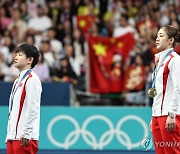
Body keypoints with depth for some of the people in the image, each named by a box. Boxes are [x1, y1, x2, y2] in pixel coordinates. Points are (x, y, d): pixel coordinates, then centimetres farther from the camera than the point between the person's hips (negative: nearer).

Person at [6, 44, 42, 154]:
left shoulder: (32, 79, -8)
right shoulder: (18, 81, 21)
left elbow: (33, 109, -15)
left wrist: (26, 134, -19)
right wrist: (9, 135, 19)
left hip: (24, 138, -9)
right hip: (13, 136, 9)